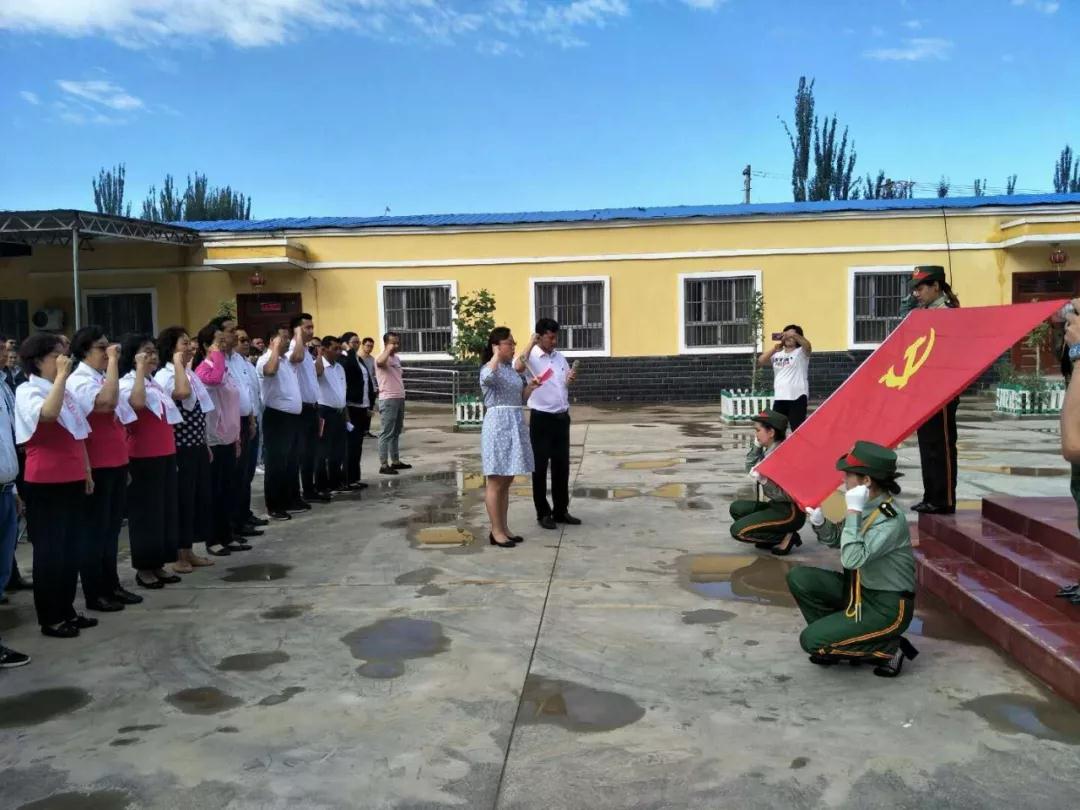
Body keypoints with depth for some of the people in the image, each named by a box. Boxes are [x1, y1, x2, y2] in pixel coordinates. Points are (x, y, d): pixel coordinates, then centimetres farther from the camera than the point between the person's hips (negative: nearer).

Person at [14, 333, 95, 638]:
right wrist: (61, 375, -26)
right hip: (45, 484, -8)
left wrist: (86, 470, 19)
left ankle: (67, 610, 24)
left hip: (71, 481, 8)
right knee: (49, 550, 0)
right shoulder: (28, 391, -10)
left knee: (71, 549, 13)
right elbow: (48, 413, -34)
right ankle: (49, 619, 10)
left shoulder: (64, 390, 15)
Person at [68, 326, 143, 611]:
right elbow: (107, 401, -35)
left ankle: (111, 585, 25)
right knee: (94, 530, 0)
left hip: (115, 465, 9)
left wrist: (124, 464, 21)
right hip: (96, 468, -8)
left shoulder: (103, 377, 14)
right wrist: (113, 361, -25)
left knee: (112, 528, 15)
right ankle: (94, 594, 10)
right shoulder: (79, 380, -13)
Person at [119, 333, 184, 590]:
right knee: (145, 512, 0)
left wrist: (178, 364, 12)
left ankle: (159, 564, 20)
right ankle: (144, 568, 10)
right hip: (143, 457, -8)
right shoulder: (127, 382, -9)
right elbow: (138, 402, -30)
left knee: (167, 509, 11)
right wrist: (141, 368, -23)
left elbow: (183, 391, 6)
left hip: (165, 453, 8)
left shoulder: (157, 382, 14)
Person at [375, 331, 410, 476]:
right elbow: (381, 362, -37)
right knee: (387, 433, -8)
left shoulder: (397, 358, 16)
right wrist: (388, 349, -24)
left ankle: (395, 461, 23)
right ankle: (383, 465, -6)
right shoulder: (381, 358, -11)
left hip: (400, 398, 9)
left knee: (396, 432, 15)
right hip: (388, 400, -9)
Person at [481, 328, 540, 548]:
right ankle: (496, 531, 3)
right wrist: (496, 355, -21)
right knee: (495, 481, -3)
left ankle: (504, 528, 18)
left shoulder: (511, 369, 16)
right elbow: (488, 377, -36)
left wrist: (530, 387, 3)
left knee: (507, 481, 12)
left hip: (515, 424, 8)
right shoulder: (489, 369, -9)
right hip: (498, 425, -8)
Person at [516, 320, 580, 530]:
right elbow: (517, 368, -34)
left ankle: (561, 510, 23)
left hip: (562, 418, 7)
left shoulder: (560, 357, 10)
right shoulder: (531, 357, -11)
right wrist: (530, 344, -27)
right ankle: (543, 513, 13)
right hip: (541, 419, -6)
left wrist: (571, 379, -2)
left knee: (562, 465, 12)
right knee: (540, 467, 3)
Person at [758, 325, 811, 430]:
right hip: (779, 397, 5)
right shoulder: (777, 354, 16)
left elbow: (807, 345, -21)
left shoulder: (801, 352, 2)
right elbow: (760, 362, 4)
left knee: (798, 430, -5)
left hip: (797, 397, -5)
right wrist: (774, 349, -9)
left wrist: (793, 335, -39)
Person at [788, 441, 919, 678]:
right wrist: (820, 523, -6)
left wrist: (853, 512, -31)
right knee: (799, 577, -1)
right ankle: (835, 637, 11)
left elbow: (852, 559, -35)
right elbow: (837, 540, 14)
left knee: (811, 641, -14)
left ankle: (887, 649, 2)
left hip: (888, 608, -8)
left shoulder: (891, 519, -25)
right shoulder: (866, 506, -1)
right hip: (859, 590, 8)